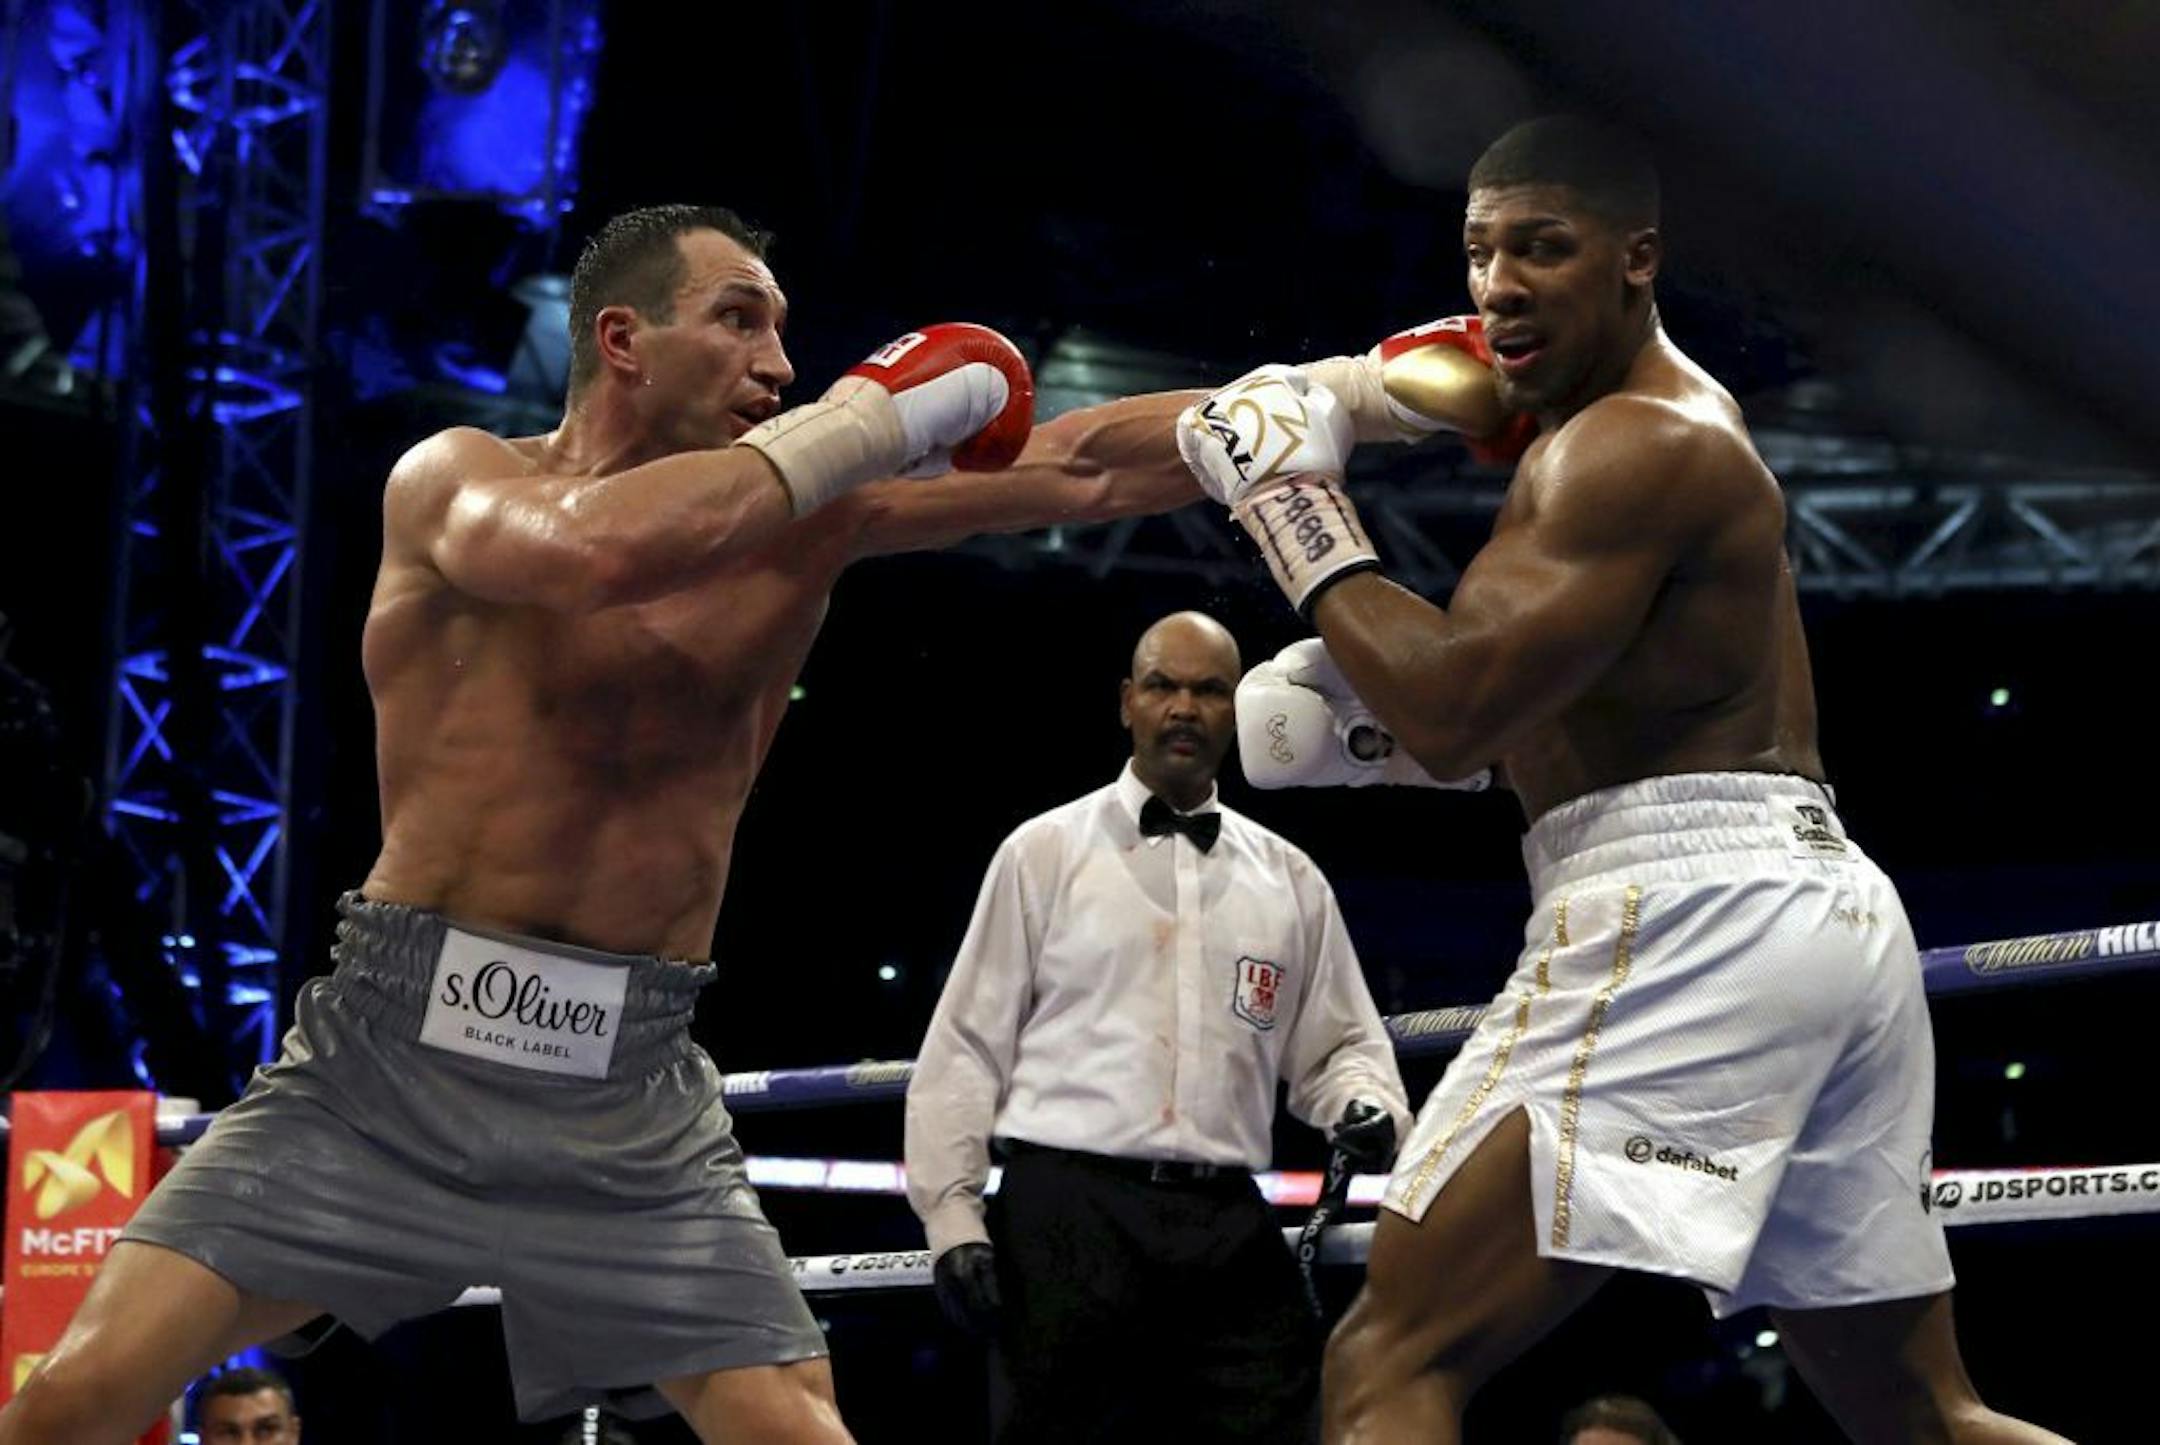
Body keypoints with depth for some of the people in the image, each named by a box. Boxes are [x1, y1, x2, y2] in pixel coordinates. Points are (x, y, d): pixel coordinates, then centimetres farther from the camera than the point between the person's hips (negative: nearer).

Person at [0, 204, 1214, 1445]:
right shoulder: (453, 480, -5)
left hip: (630, 1104, 3)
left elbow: (1080, 467, 1)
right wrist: (873, 414, -20)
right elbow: (598, 547, -28)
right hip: (389, 1062, -2)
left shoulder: (798, 517, 5)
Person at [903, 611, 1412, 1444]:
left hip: (1226, 1225, 3)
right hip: (1069, 1209, -3)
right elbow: (967, 1044, 5)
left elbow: (1338, 1046, 19)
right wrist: (952, 1216, -4)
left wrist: (1367, 1108, -5)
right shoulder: (1044, 853, 7)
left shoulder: (1289, 879, 16)